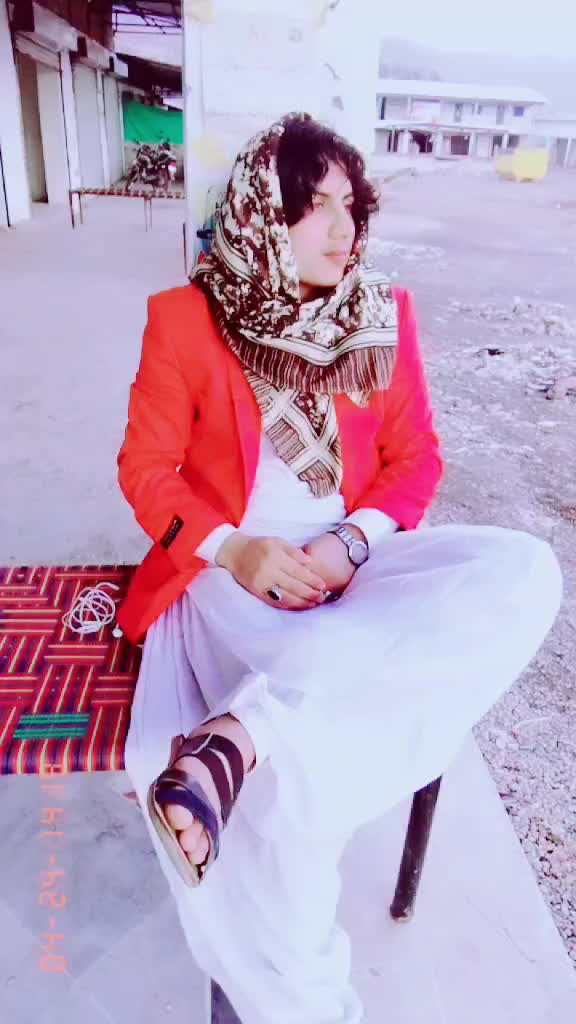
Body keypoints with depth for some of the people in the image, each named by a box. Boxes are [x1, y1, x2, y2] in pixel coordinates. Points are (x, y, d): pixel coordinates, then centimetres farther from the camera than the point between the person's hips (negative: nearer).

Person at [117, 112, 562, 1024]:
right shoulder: (187, 317, 1)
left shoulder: (383, 313, 8)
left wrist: (352, 542, -13)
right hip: (231, 572, -3)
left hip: (352, 561, 4)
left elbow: (416, 458, 7)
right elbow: (146, 467, 2)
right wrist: (232, 549, -17)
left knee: (522, 573, -25)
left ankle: (238, 734, -30)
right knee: (291, 769, -30)